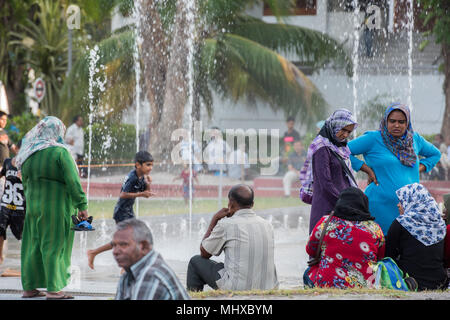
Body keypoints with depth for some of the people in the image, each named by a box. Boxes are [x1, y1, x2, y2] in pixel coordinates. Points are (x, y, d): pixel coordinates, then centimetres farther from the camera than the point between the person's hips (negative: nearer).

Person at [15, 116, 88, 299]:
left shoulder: (28, 154, 6)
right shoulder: (60, 152, -13)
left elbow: (26, 183, 14)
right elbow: (73, 181, -15)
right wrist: (81, 205, -11)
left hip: (33, 205, 6)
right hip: (56, 206, -6)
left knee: (33, 245, 11)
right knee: (54, 246, -1)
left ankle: (29, 287, 15)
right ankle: (53, 289, -1)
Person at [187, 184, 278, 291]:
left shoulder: (226, 224, -11)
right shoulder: (267, 225, 5)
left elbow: (204, 253, 6)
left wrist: (215, 219, 11)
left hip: (236, 289, -6)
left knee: (196, 261, 16)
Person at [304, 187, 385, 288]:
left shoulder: (326, 222, -1)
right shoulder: (374, 228, 1)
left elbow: (310, 251, 13)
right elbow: (381, 257, 15)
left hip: (328, 284, -1)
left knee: (308, 272, 29)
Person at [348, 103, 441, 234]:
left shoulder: (415, 139, 13)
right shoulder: (373, 138, -2)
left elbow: (435, 154, 30)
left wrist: (419, 169, 13)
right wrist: (367, 169, -6)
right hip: (381, 206, -4)